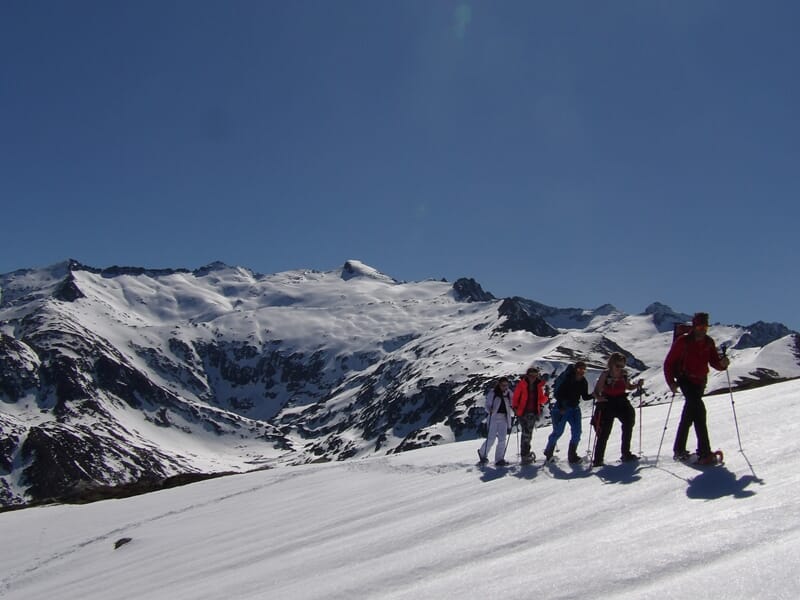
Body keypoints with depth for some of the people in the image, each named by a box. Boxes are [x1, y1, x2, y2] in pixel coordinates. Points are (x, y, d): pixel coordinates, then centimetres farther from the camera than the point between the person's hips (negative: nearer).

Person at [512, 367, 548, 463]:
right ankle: (525, 455, -12)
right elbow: (515, 397, -2)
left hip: (533, 413, 4)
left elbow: (542, 400, 10)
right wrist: (515, 407, -15)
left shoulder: (538, 386, 9)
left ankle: (525, 453, 22)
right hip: (523, 412, -4)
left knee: (528, 434, 11)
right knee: (526, 433, -14)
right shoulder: (521, 384, -3)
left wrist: (546, 395, -9)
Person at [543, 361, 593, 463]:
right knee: (558, 431, -3)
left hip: (575, 409, 6)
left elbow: (585, 397, 9)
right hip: (562, 409, -6)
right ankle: (548, 451, 18)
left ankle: (572, 455, 4)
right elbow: (558, 394, -14)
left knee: (577, 431, -5)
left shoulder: (583, 382, 1)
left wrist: (593, 395, -10)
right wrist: (560, 408, -19)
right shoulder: (568, 379, -17)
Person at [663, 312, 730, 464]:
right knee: (698, 408, -22)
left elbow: (714, 362, 0)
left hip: (700, 381, 6)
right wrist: (671, 382, -16)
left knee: (690, 413, 14)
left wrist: (722, 363, -22)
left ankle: (679, 450, 29)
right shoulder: (683, 341, -11)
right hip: (686, 380, -6)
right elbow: (668, 363, -8)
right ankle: (704, 452, -27)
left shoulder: (709, 343, 4)